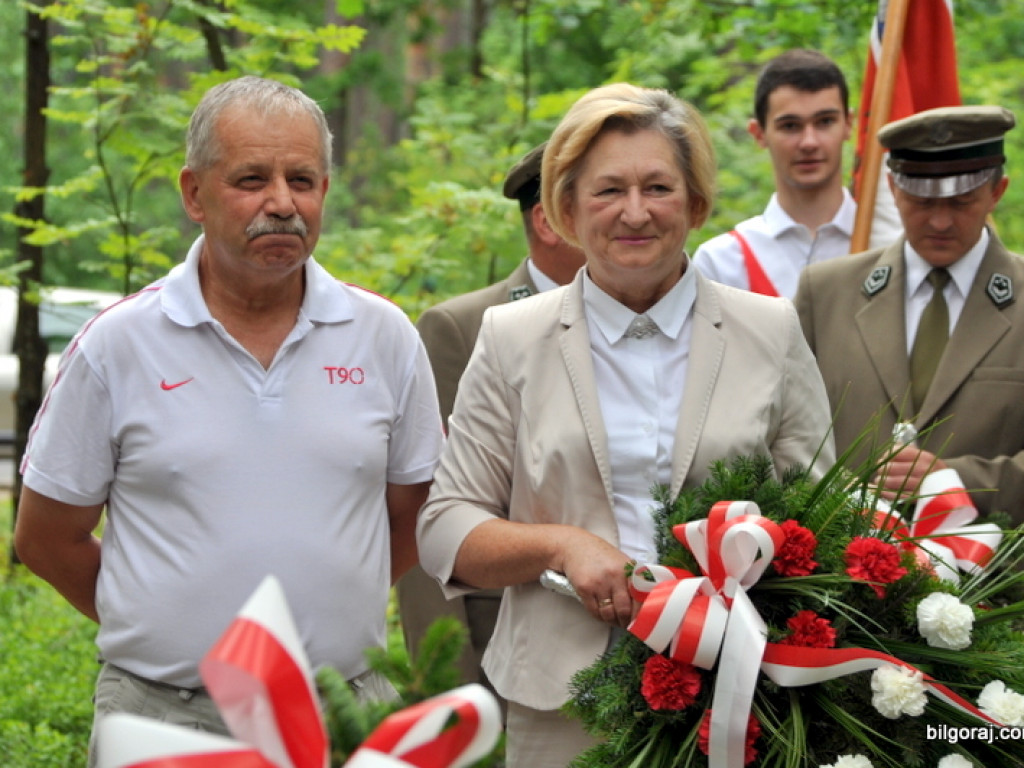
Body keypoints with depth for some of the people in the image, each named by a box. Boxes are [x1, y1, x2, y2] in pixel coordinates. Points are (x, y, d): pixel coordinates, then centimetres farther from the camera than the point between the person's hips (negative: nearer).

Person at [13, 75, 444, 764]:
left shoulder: (385, 336, 4)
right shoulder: (117, 344, -2)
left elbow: (413, 518, 13)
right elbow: (46, 536, 4)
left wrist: (314, 611, 9)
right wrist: (169, 630, 8)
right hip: (159, 711, -1)